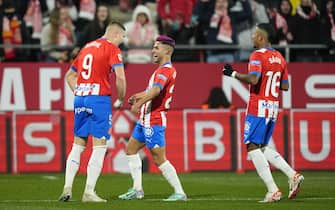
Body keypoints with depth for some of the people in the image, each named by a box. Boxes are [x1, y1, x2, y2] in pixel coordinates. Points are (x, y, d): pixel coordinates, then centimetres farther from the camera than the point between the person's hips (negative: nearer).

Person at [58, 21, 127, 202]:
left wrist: (79, 93, 18)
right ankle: (89, 192, -7)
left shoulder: (87, 47, 19)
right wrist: (120, 100, -1)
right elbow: (120, 77, -15)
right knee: (99, 146, -3)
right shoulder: (112, 49, -3)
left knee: (78, 145, 12)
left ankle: (67, 188, 5)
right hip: (99, 98, -7)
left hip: (80, 98, 7)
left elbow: (69, 75, 24)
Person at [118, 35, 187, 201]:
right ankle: (137, 189, 18)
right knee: (131, 149, 15)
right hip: (146, 119, 11)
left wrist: (139, 102, -38)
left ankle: (179, 192, -6)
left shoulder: (166, 70, -16)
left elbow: (156, 90, -33)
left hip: (154, 121, -11)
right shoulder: (163, 69, 16)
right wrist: (138, 96, 18)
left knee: (159, 159, -10)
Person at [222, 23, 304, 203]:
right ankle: (292, 175, 1)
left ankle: (273, 191, -12)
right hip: (273, 107, 8)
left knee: (252, 147, -4)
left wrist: (234, 74, -12)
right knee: (262, 147, 18)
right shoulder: (279, 58, 13)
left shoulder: (257, 56, -11)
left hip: (258, 107, -8)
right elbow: (285, 86, 14)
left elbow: (253, 79, -25)